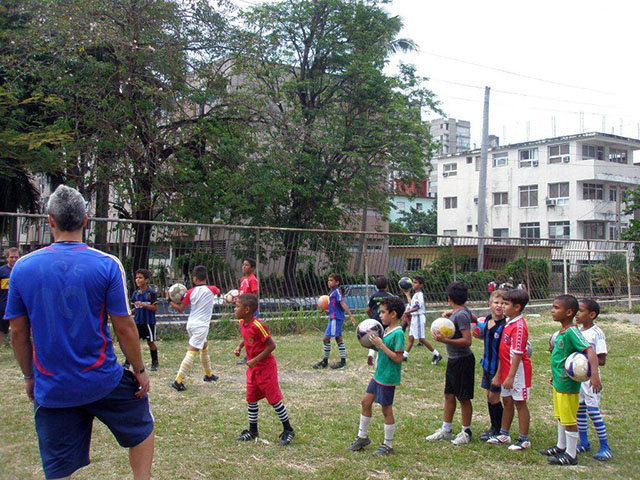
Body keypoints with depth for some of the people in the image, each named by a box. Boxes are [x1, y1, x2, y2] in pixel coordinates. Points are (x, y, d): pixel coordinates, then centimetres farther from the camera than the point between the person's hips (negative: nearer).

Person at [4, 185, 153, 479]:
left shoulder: (22, 267, -4)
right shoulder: (107, 265, -11)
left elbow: (18, 333, 3)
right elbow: (124, 327, -9)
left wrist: (29, 377, 17)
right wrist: (140, 370, 3)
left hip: (51, 389, 2)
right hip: (103, 381, -2)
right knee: (142, 429, 23)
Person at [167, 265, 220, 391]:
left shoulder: (190, 292, -1)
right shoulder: (211, 289, -5)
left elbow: (180, 309, 5)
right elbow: (218, 291, 20)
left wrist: (170, 301, 18)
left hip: (191, 324, 5)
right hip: (201, 325, -5)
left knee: (204, 346, 25)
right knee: (192, 352, -8)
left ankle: (208, 374, 39)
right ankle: (178, 380, -16)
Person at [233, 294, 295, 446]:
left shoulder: (258, 325, -25)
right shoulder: (242, 323, 1)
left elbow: (271, 345, -22)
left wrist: (255, 360, -24)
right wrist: (240, 346, 3)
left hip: (266, 367, -9)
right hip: (252, 368, 9)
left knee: (274, 399, 0)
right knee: (251, 399, 14)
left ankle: (288, 431, 13)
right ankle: (253, 431, 27)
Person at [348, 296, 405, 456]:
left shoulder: (398, 333, -20)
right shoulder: (387, 330, 8)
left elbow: (398, 358, -24)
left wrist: (381, 345, -23)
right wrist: (375, 343, 2)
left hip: (388, 378, -9)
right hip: (378, 375, 9)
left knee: (386, 409, 3)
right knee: (366, 402, 15)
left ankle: (388, 445, 17)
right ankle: (362, 437, 30)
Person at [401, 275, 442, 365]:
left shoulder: (419, 294, -15)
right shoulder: (415, 294, 14)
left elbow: (417, 307, -24)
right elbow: (411, 304, 26)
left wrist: (406, 312, -28)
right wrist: (408, 295, 29)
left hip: (419, 317, -10)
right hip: (414, 317, 10)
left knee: (421, 339, -6)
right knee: (411, 337, 10)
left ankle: (436, 354, 0)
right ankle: (405, 356, 14)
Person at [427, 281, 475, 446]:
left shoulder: (461, 315, -21)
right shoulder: (460, 312, 6)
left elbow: (467, 341, -26)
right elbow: (473, 318, 29)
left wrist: (445, 340, -32)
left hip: (463, 361, -9)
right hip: (453, 359, 9)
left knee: (464, 398, 4)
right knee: (449, 395, 14)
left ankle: (466, 432, 18)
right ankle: (445, 430, 24)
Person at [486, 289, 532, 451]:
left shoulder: (519, 326, -21)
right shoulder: (508, 323, 8)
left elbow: (517, 354, -23)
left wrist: (511, 376, -23)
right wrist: (499, 374, 16)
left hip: (518, 371, -9)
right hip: (507, 370, 9)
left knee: (520, 403, 2)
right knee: (507, 401, 18)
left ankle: (524, 439, 13)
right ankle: (504, 435, 31)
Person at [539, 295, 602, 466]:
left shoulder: (572, 332, -22)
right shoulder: (561, 332, 7)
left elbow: (590, 351, -30)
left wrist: (594, 375, -40)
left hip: (568, 384, -10)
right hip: (558, 382, 10)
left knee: (569, 420, 2)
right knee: (560, 417, 22)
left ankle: (571, 455, 14)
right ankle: (561, 447, 38)